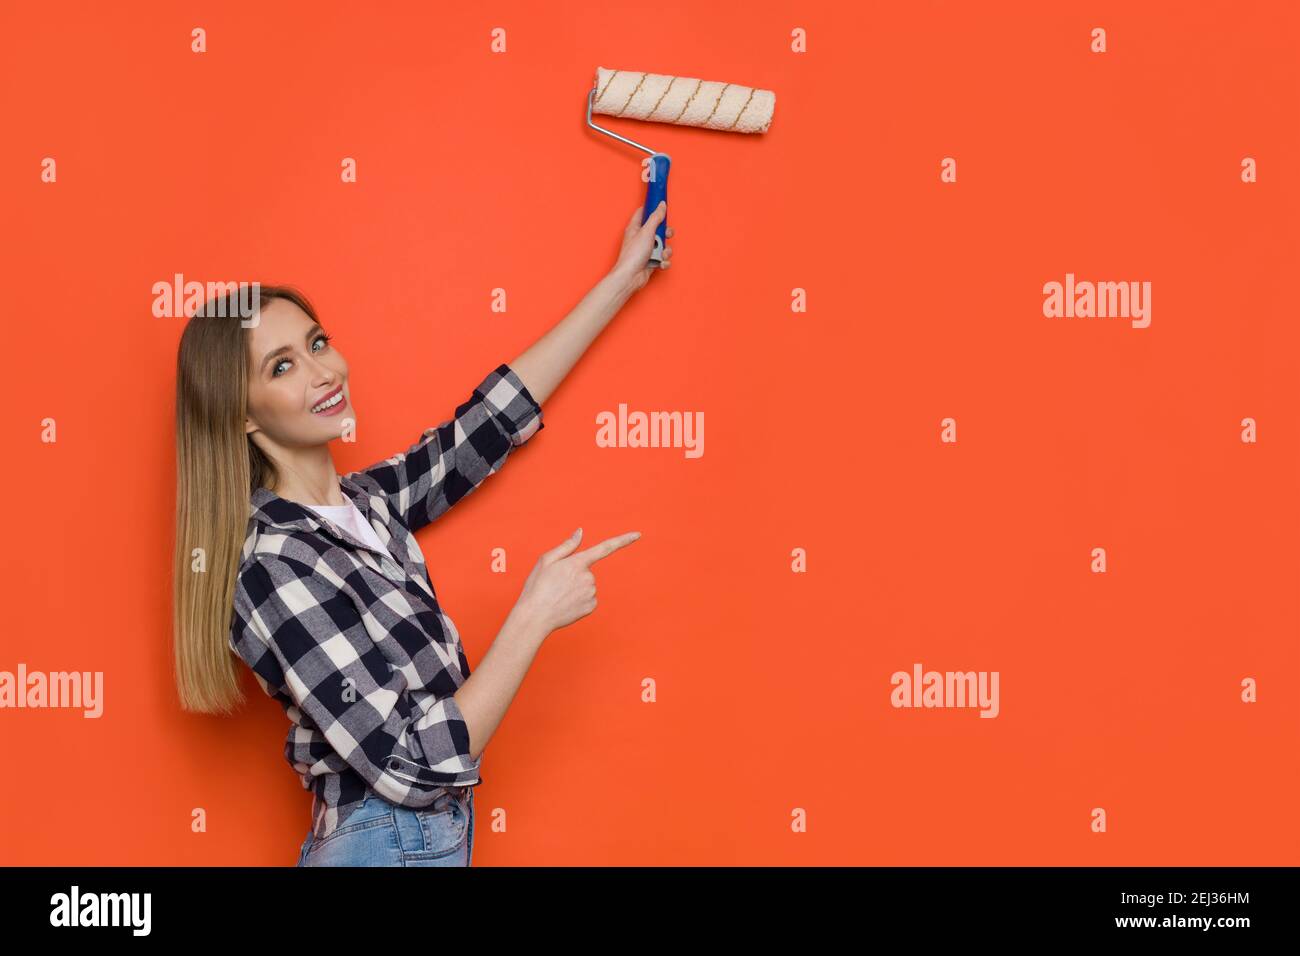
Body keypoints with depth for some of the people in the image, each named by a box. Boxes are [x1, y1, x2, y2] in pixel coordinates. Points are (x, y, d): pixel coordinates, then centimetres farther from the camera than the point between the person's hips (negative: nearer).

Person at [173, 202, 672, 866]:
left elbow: (487, 422, 9)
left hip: (438, 832, 8)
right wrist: (536, 615, -20)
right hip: (389, 846, -8)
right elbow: (413, 768, -25)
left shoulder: (365, 501, 0)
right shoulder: (271, 568, -23)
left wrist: (622, 281, 12)